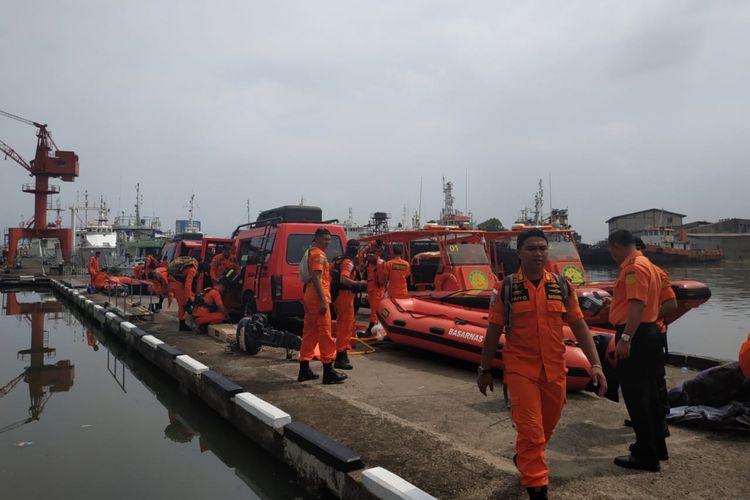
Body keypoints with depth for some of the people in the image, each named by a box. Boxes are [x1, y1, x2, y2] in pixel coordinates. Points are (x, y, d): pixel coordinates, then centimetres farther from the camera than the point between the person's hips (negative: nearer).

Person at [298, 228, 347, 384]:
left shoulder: (311, 252, 20)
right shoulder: (319, 254, -11)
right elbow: (316, 278, -21)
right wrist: (323, 301, -24)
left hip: (310, 297, 10)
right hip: (318, 298, -10)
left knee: (309, 333, 11)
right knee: (325, 333, -7)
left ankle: (304, 370, 15)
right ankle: (328, 372, -4)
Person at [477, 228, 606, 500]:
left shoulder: (562, 286, 2)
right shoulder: (505, 288, -5)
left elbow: (579, 327, 4)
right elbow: (493, 331, 0)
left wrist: (596, 364, -4)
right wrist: (485, 370, 4)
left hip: (555, 370, 4)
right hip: (520, 369, -4)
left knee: (547, 426, 19)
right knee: (530, 430, -5)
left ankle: (524, 459, 47)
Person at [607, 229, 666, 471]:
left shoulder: (634, 267, -16)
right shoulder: (646, 264, 16)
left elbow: (638, 304, -25)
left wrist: (625, 338, -26)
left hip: (635, 336, -11)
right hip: (650, 333, 11)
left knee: (636, 396, -3)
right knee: (649, 394, 18)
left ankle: (646, 456, 4)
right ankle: (656, 447, 30)